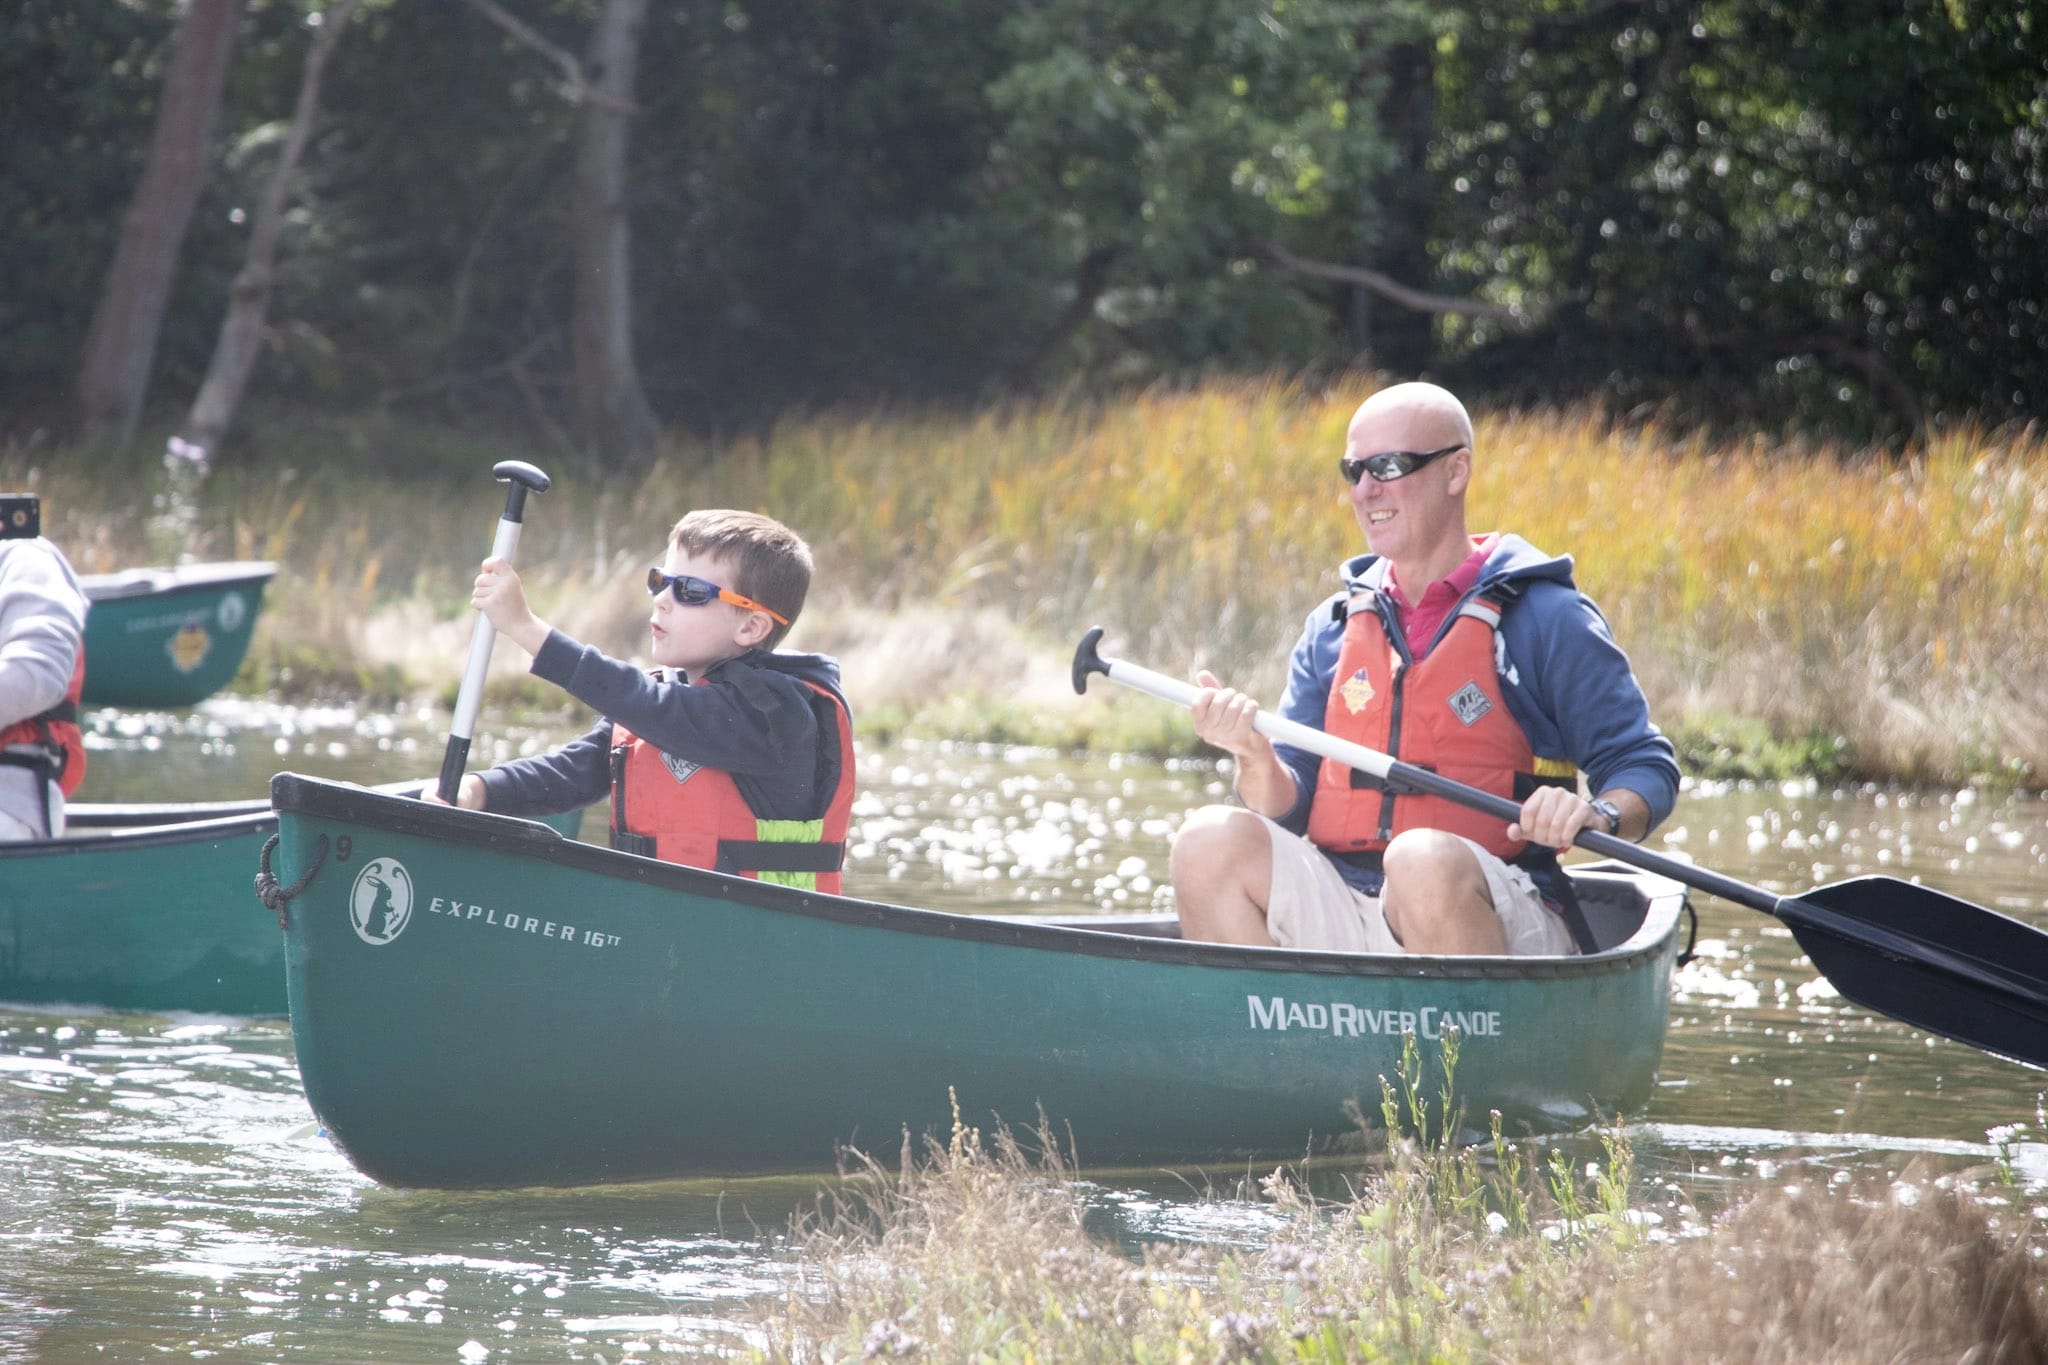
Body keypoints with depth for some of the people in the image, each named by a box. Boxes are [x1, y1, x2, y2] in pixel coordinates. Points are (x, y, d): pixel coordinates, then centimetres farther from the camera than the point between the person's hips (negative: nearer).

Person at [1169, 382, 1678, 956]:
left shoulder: (1546, 618, 2)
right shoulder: (1334, 626, 15)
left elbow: (1647, 769, 1)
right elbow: (1290, 810, 13)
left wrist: (1597, 815, -21)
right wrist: (1257, 758, -10)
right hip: (1343, 919, 4)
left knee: (1424, 859, -37)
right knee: (1210, 842, -20)